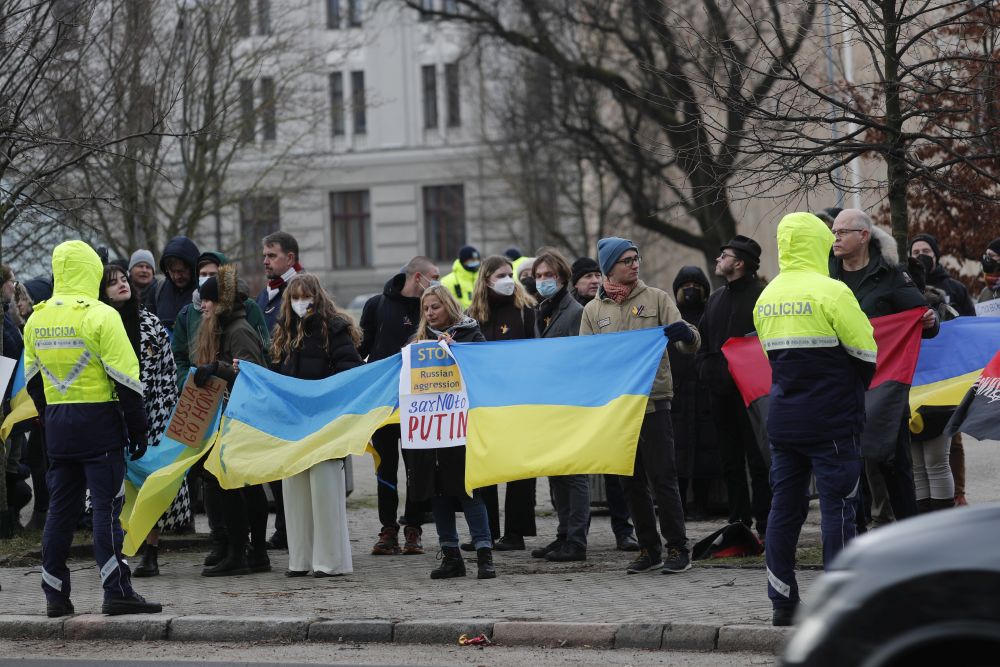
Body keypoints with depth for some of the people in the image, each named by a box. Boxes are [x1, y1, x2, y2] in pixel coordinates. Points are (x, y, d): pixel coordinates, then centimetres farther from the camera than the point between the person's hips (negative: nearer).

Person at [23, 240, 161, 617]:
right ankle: (117, 593, -7)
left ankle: (55, 596, 13)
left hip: (57, 426, 6)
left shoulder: (36, 321, 8)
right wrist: (137, 429, -7)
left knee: (60, 509, 11)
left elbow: (33, 381, 15)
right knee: (107, 506, -5)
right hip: (99, 422, -6)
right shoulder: (101, 316, -11)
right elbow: (125, 378, -12)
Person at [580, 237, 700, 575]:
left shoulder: (656, 298, 3)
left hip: (653, 402, -3)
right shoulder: (593, 310, 10)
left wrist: (686, 334, -25)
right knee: (632, 483, 8)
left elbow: (689, 346, -2)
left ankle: (677, 549, 2)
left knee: (662, 477, -5)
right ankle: (649, 550, 16)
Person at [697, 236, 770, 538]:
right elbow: (704, 340, 23)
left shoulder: (761, 295, -7)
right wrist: (706, 370, 7)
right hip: (721, 392, 8)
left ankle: (764, 523, -2)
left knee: (758, 461, -5)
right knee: (731, 462, 11)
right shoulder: (716, 298, 17)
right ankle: (738, 522, 16)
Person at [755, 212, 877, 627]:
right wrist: (853, 389, 11)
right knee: (837, 506, -2)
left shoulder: (766, 298, 9)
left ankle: (782, 602, 12)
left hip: (782, 418, 6)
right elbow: (866, 351, -8)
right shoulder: (831, 292, -11)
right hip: (831, 421, -6)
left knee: (784, 506, 9)